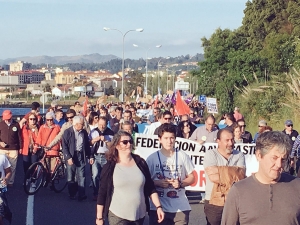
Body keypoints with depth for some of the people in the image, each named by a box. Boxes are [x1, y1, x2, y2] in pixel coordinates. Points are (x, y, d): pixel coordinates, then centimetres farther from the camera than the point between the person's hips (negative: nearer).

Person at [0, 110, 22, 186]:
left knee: (12, 167, 3)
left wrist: (20, 147, 6)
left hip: (13, 149, -1)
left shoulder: (16, 125, -2)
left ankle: (10, 182, 13)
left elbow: (20, 136, 4)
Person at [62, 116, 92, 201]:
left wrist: (90, 156, 8)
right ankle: (71, 194, 19)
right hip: (71, 156, -2)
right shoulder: (67, 132, -5)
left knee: (81, 176, -2)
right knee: (71, 177, 7)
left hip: (81, 156, 2)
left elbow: (87, 145, 14)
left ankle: (81, 195, -1)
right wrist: (68, 157, -17)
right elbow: (64, 146, -9)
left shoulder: (84, 132, 7)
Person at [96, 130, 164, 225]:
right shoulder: (109, 167, -5)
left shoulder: (140, 162, 3)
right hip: (118, 216, -3)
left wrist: (158, 206, -1)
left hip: (140, 214, 3)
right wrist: (99, 217, -3)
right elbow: (102, 193, -3)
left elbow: (150, 188, 7)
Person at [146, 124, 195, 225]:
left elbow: (192, 178, 8)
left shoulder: (183, 156, 2)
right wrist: (157, 183, -14)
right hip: (158, 208, 0)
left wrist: (180, 183, -10)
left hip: (180, 208, 1)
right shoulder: (152, 158, 0)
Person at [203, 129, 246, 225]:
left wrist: (220, 171, -17)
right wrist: (233, 174, -10)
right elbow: (213, 177, -16)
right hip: (213, 201, -2)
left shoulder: (239, 155, 6)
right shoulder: (210, 154, -2)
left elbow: (241, 176, -10)